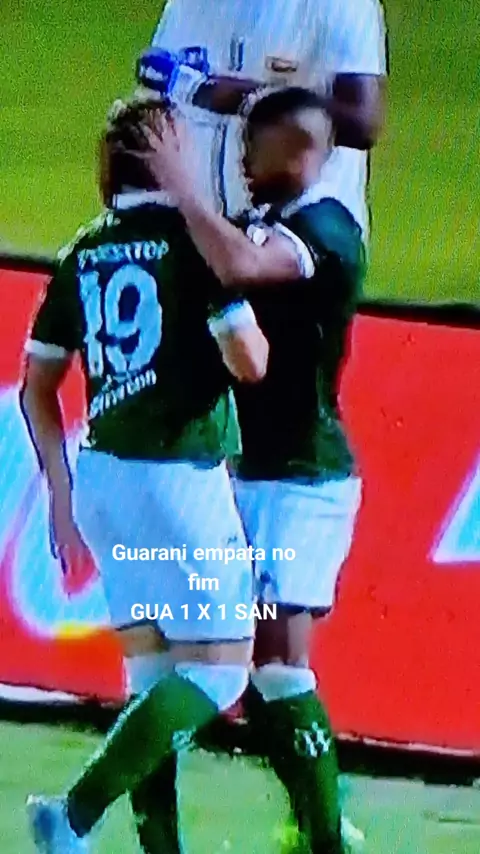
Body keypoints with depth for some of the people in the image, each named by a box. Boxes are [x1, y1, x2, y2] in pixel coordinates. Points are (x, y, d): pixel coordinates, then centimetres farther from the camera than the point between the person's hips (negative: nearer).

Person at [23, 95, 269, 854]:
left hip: (101, 476, 7)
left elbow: (37, 386, 10)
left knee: (151, 670, 14)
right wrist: (253, 328, 8)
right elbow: (249, 362, -14)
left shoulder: (85, 254, 8)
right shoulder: (194, 237, -9)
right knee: (220, 665, -1)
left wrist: (62, 491, 18)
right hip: (181, 473, -6)